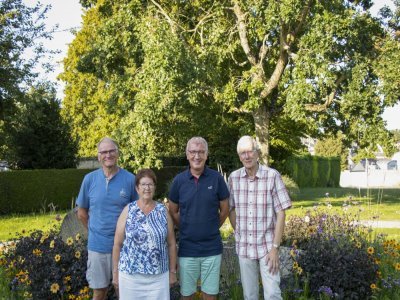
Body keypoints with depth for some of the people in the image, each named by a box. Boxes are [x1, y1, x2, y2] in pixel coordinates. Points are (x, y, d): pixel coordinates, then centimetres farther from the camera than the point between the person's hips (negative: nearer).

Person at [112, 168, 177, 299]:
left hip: (159, 276, 1)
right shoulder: (128, 210, -1)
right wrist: (115, 272, 2)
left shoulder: (163, 211, 3)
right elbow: (117, 244, 2)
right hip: (130, 275, -1)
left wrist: (172, 271, 7)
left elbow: (171, 244, 7)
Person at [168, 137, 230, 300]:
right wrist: (187, 230, 7)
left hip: (212, 248, 0)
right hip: (187, 249, 0)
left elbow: (224, 209, 5)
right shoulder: (179, 180, -3)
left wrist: (212, 228, 7)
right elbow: (173, 212, 8)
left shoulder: (216, 178, -5)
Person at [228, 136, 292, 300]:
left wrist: (275, 248, -14)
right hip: (244, 247, 3)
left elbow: (281, 213, -11)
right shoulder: (233, 178, -3)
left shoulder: (272, 176, -13)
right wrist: (240, 236, 7)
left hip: (267, 246, -3)